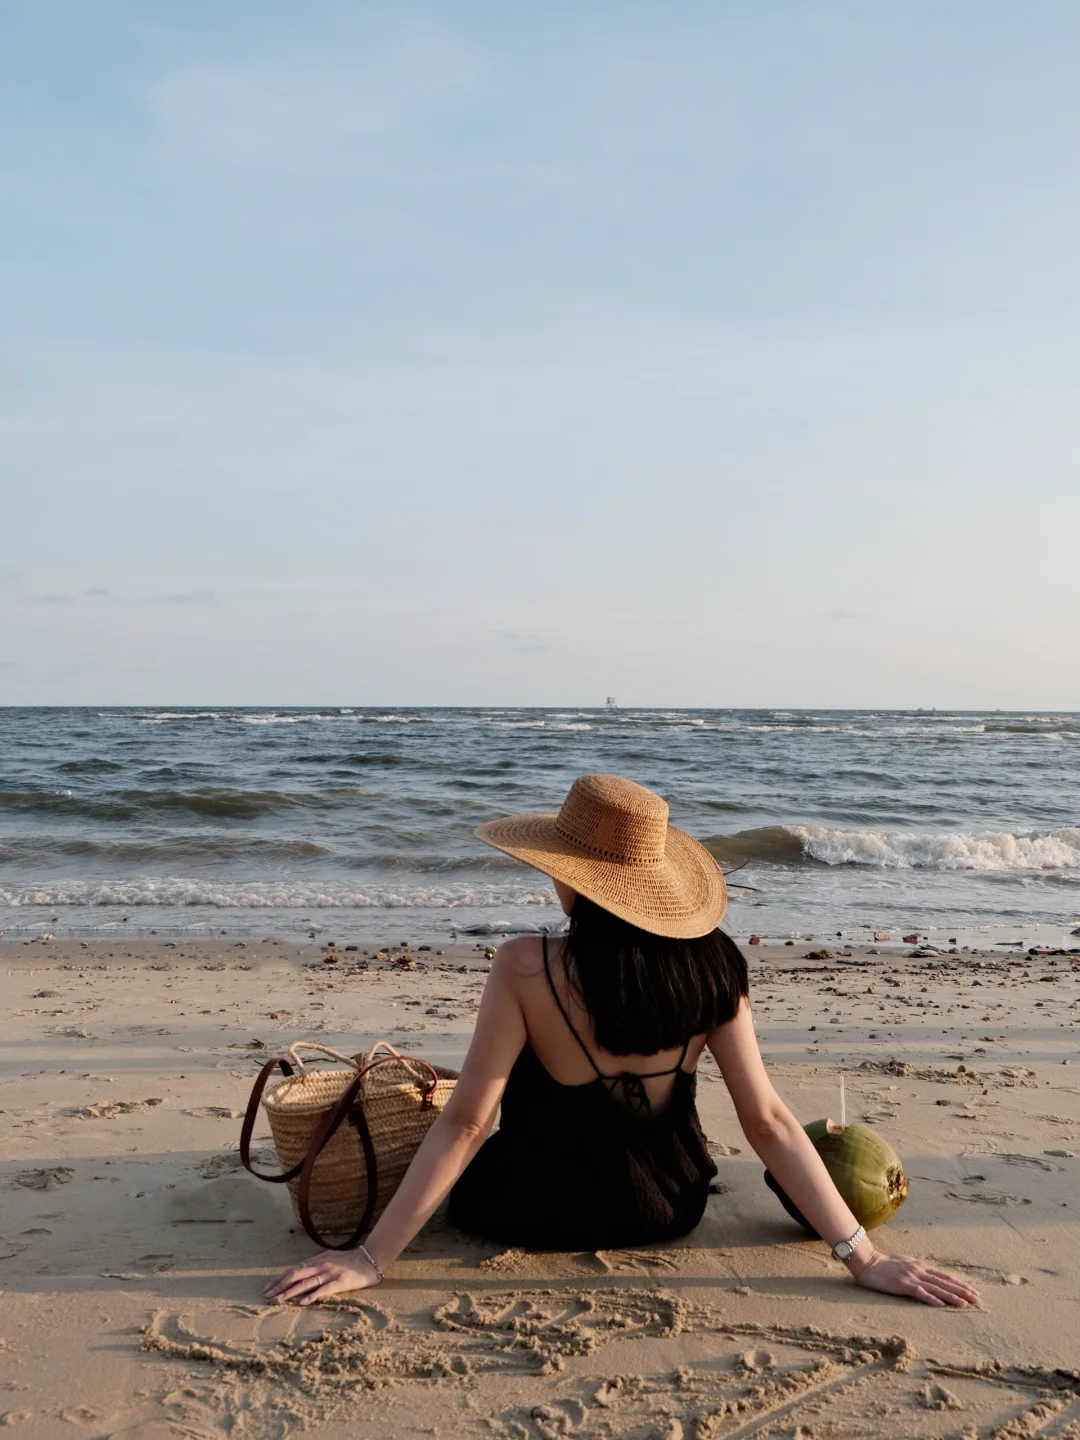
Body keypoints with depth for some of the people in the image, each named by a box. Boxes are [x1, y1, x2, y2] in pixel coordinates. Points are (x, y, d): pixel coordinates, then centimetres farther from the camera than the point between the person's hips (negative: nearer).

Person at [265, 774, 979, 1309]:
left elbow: (465, 1122, -24)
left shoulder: (529, 968, -27)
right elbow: (769, 1122, -17)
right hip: (667, 1213, 3)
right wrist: (864, 1255, -11)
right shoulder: (712, 963, -16)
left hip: (533, 1216, -3)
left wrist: (372, 1259, -16)